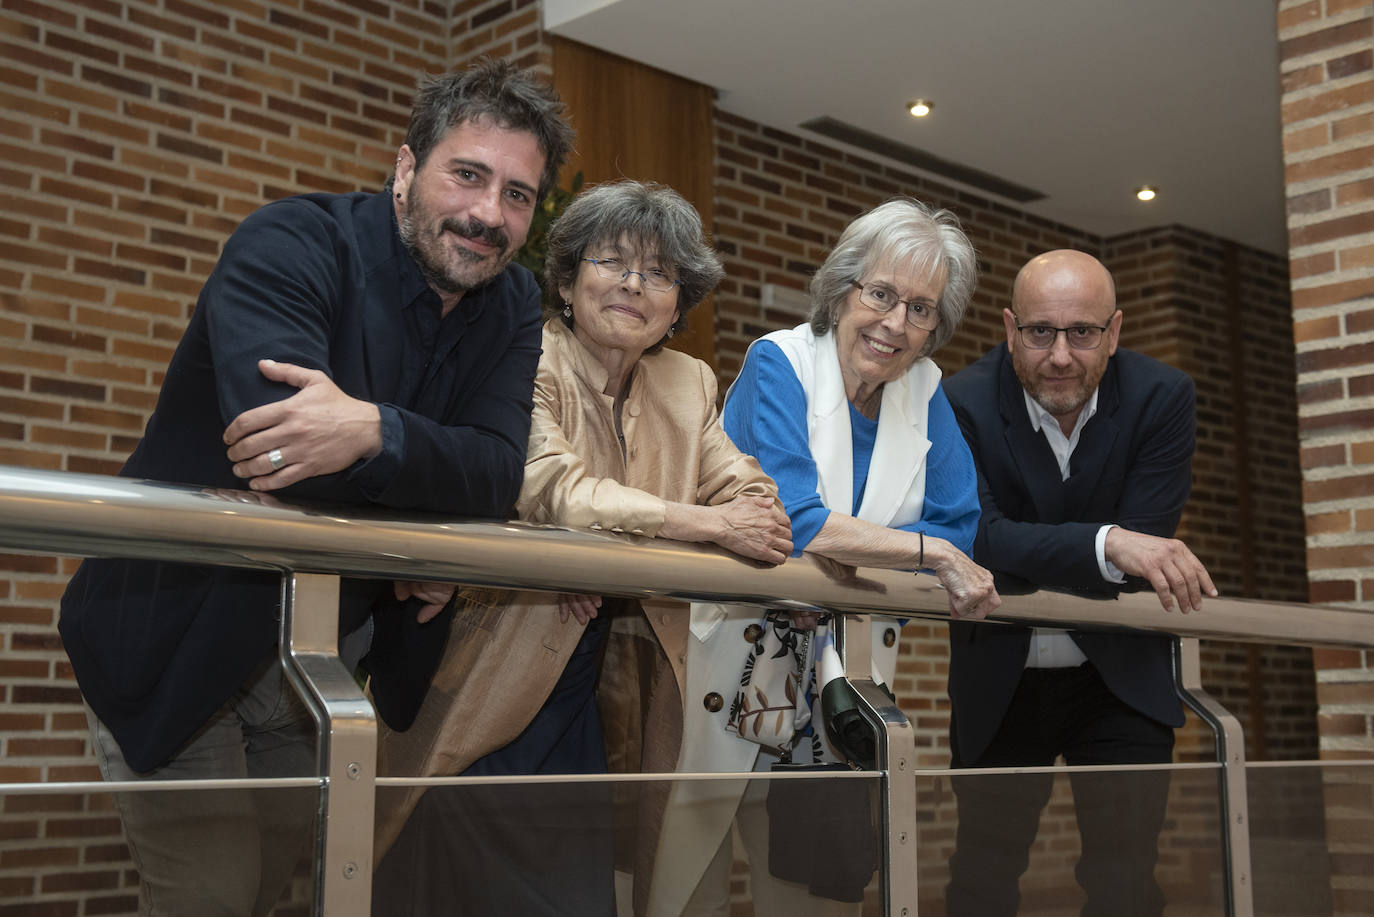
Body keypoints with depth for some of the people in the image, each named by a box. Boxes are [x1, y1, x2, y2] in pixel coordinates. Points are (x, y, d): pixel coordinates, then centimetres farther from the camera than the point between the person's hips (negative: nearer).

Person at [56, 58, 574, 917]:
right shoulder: (293, 243, -19)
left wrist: (372, 431, -36)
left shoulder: (514, 309, -1)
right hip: (176, 642, -5)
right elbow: (278, 437, -36)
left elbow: (497, 473, -17)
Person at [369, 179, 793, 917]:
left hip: (585, 709, 6)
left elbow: (750, 494, 1)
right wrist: (708, 525, -23)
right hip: (479, 692, -5)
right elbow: (552, 487, -24)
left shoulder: (688, 386, 11)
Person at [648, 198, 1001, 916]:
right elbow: (793, 520, -22)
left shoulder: (924, 390, 7)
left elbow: (960, 527, 0)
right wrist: (932, 553, -19)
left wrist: (839, 547, -16)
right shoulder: (778, 364, -9)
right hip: (732, 669, -5)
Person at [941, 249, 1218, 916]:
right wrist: (1106, 543, -43)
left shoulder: (1163, 397, -11)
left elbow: (1144, 547, -18)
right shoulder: (962, 405, -16)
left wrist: (1027, 560, -25)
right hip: (999, 686, 0)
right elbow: (980, 536, -29)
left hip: (1119, 681, 1)